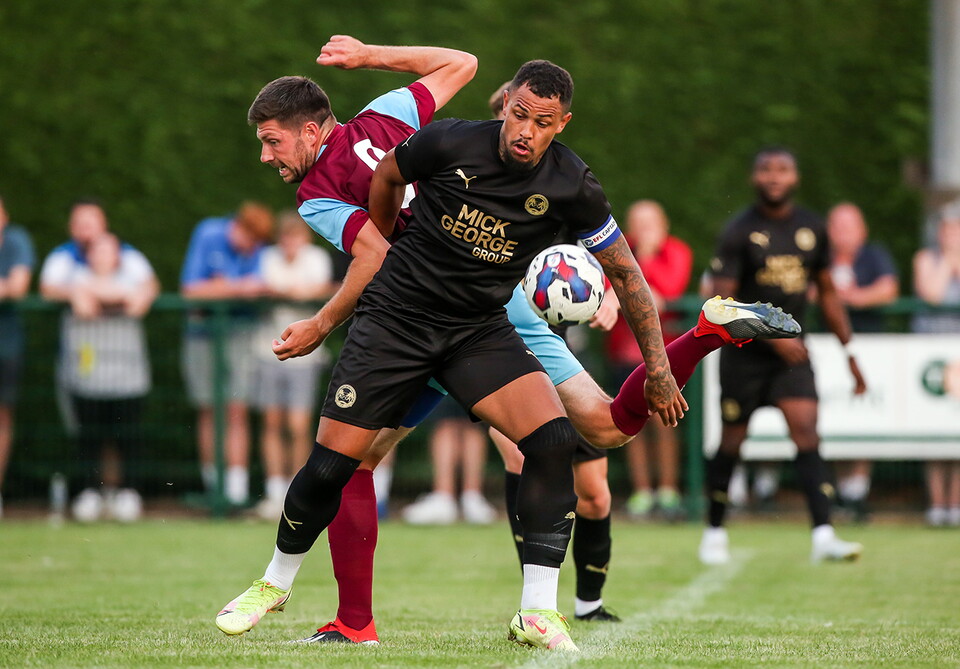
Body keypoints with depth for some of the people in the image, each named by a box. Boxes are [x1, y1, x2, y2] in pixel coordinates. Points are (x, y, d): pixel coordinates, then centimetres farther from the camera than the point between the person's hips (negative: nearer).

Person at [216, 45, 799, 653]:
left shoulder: (572, 186, -11)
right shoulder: (449, 144, -15)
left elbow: (625, 272, 1)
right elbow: (387, 176, 8)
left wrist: (658, 368, 0)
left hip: (482, 328, 2)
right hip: (395, 320, -1)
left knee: (554, 441, -21)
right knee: (330, 466, -6)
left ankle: (539, 613, -15)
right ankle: (275, 584, 21)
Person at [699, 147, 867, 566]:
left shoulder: (812, 228, 6)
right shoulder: (738, 232, -10)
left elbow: (827, 293, 16)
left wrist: (849, 351, 14)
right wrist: (773, 336, -22)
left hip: (792, 350, 3)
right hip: (745, 353, -3)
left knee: (806, 431, -12)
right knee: (732, 440, 5)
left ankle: (823, 535, -19)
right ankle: (715, 531, 24)